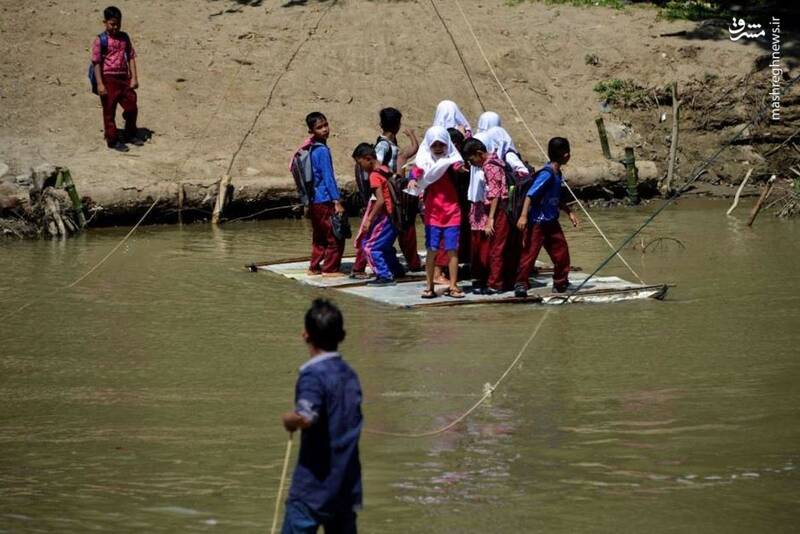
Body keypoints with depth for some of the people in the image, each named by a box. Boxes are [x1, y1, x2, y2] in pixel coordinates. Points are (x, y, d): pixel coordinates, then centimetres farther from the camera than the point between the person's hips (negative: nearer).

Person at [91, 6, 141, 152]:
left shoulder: (124, 37, 7)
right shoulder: (100, 40, -9)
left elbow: (131, 57, 9)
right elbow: (96, 62, -11)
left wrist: (134, 78, 2)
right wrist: (100, 84, -16)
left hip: (124, 78, 5)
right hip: (108, 79, -5)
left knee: (132, 107, 12)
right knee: (109, 111, 4)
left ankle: (130, 135, 31)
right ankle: (113, 140, 13)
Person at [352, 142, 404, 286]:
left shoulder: (374, 175, -16)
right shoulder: (386, 170, 10)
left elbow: (380, 201, -24)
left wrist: (369, 219, -20)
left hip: (386, 216, -9)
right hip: (395, 215, 9)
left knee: (369, 245, -5)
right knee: (385, 245, 25)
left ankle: (385, 276, -7)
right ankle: (396, 270, 36)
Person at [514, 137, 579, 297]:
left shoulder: (557, 174, 8)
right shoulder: (547, 174, -19)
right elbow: (530, 195, -23)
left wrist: (569, 212, 24)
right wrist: (524, 216, -29)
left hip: (551, 222, 9)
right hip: (538, 222, -9)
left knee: (561, 251, 11)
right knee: (529, 253, -6)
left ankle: (560, 283, 24)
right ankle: (521, 284, -1)